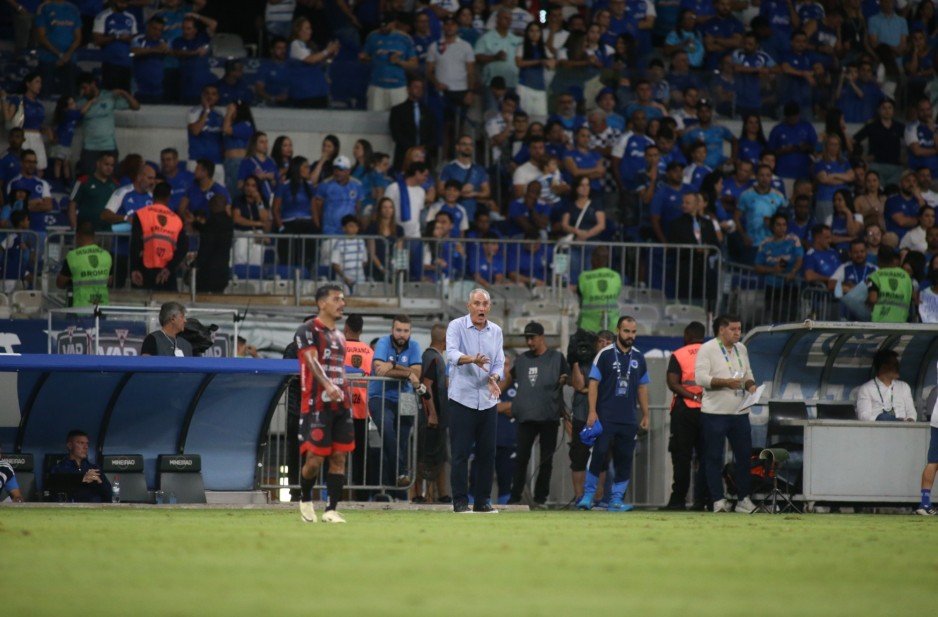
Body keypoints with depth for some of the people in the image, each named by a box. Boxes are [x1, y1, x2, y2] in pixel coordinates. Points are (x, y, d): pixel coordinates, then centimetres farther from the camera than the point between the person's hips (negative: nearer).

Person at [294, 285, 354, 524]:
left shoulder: (339, 336, 20)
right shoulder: (308, 331, -5)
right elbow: (312, 361, -21)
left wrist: (347, 394, 18)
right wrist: (327, 385, -36)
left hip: (341, 404, 7)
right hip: (316, 404, -7)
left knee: (339, 457, 1)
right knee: (314, 458, -8)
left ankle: (331, 510, 3)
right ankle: (305, 500, 17)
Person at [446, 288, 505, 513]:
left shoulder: (496, 331, 11)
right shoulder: (457, 326, -4)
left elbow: (499, 363, 8)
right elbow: (452, 354, -21)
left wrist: (494, 378, -15)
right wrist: (472, 359, -41)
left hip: (487, 401, 4)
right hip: (462, 399, -4)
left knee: (487, 453, 5)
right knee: (461, 452, -4)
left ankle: (483, 500, 13)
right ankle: (460, 501, 0)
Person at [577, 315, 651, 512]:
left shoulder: (638, 358, 13)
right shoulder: (605, 355, -1)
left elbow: (642, 387, 18)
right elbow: (594, 383, -4)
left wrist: (645, 415, 14)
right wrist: (592, 412, -12)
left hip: (629, 420, 4)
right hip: (606, 417, -4)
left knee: (624, 460, 3)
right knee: (598, 454, -10)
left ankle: (616, 500, 8)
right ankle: (588, 495, -2)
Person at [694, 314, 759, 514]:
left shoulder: (741, 349, 17)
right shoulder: (707, 349, -4)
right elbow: (700, 378, -13)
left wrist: (750, 384, 4)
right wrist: (726, 382, -21)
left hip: (740, 412, 6)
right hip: (715, 413, -6)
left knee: (744, 456, 4)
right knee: (714, 458, -3)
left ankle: (743, 499, 10)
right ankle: (718, 500, 0)